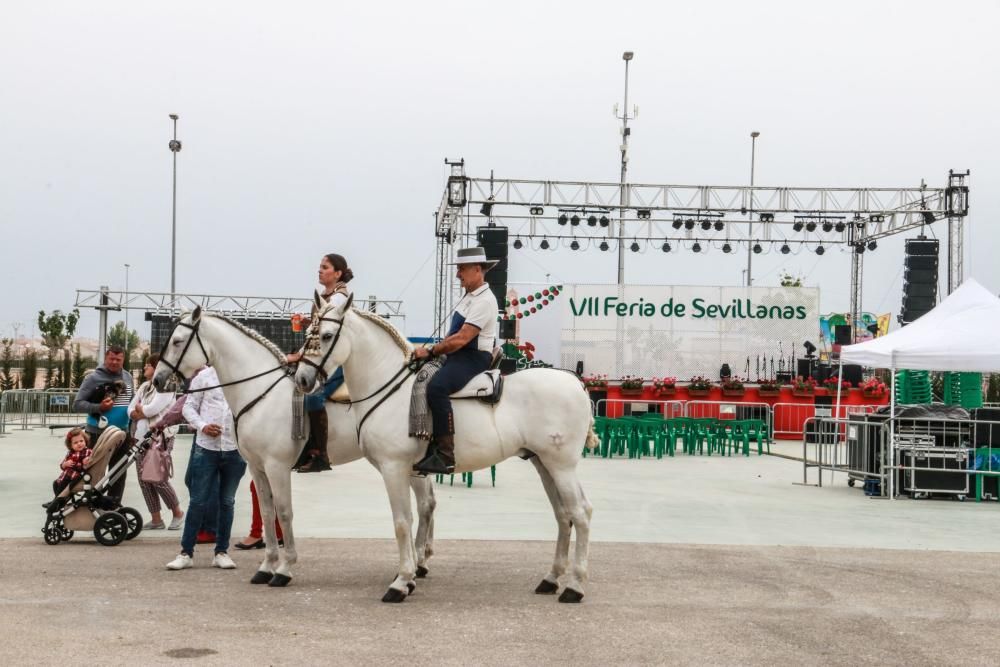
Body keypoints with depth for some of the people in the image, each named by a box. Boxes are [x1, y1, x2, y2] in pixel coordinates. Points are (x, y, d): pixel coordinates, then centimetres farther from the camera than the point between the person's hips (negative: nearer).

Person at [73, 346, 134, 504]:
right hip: (99, 433, -5)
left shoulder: (127, 377, 8)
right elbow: (77, 404, -11)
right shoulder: (93, 378, -8)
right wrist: (99, 407, -23)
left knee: (119, 473, 11)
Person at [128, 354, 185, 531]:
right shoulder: (144, 387, 17)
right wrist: (143, 412, -12)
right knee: (144, 480, 5)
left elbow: (153, 408, -19)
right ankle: (156, 519, 11)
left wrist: (140, 410, 0)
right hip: (141, 438, 8)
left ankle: (177, 513, 11)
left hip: (159, 438, -8)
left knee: (158, 479, -9)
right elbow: (131, 410, 9)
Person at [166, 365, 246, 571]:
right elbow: (189, 406, 5)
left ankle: (222, 552, 20)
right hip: (207, 447, -1)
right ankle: (186, 552, 11)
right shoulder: (204, 376, 2)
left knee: (227, 501, 10)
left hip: (235, 448, 1)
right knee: (198, 501, 2)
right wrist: (202, 426, -11)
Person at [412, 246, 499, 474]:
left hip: (473, 358, -11)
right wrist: (433, 350, 8)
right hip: (458, 355, 11)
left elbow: (461, 338, -20)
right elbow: (454, 334, 22)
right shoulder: (469, 297, 18)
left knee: (436, 387, -34)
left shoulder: (484, 300, -14)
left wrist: (431, 351, -14)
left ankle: (444, 454, -36)